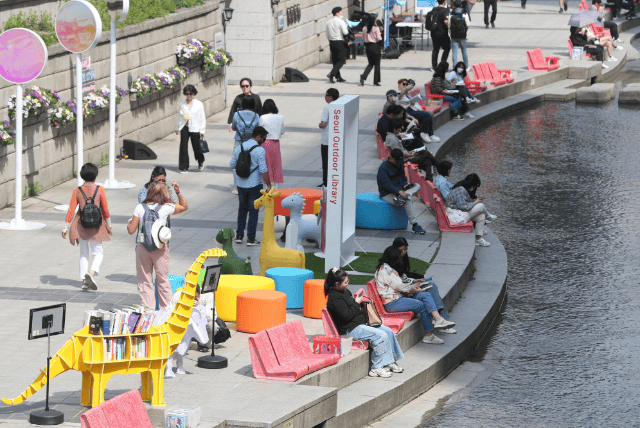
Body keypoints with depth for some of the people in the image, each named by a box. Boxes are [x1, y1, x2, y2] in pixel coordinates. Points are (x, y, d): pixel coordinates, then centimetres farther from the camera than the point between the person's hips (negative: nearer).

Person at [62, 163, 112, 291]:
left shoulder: (77, 191, -5)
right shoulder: (99, 190, -9)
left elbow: (71, 210, -5)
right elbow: (105, 209, -3)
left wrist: (66, 227, 2)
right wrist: (109, 224, 11)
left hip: (81, 226, 2)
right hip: (96, 226, -2)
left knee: (84, 254, 16)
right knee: (98, 253, 8)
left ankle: (84, 280, 13)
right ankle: (91, 273, -18)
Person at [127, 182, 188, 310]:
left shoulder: (140, 208, -3)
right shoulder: (166, 208, -3)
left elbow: (131, 230, -1)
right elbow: (184, 207, 14)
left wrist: (129, 222, 19)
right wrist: (178, 192, 14)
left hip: (142, 246, 0)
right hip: (160, 247, 0)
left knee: (144, 280, 8)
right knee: (163, 279, 11)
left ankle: (148, 309, 8)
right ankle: (167, 308, 16)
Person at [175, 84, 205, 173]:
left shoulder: (199, 104, 1)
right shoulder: (182, 105, 6)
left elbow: (202, 118, 2)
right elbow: (179, 116, 14)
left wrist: (202, 130, -1)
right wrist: (177, 128, 15)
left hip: (194, 128, -2)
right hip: (184, 127, 2)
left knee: (196, 146, 3)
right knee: (183, 147, -4)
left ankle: (201, 161, 34)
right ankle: (183, 167, 4)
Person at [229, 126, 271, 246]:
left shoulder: (239, 148, 1)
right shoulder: (260, 151, -16)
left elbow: (232, 165, 8)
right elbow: (263, 170, -17)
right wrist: (268, 184, -7)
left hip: (241, 185, 5)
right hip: (254, 185, -5)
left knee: (242, 210, 18)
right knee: (253, 211, 4)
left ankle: (239, 236, 19)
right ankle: (251, 238, 5)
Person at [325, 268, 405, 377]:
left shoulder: (344, 291, 14)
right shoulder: (334, 298, -18)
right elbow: (346, 315, -24)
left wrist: (359, 300, 8)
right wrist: (357, 303, -13)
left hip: (361, 323, 11)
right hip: (351, 330, -11)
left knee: (388, 331, 4)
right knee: (381, 335, -23)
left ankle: (390, 362, 10)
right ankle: (376, 368, -19)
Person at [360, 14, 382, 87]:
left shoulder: (364, 28, 2)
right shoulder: (376, 28, -13)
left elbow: (363, 39, 7)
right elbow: (379, 38, -14)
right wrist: (380, 36, 6)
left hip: (367, 46, 5)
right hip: (375, 46, -5)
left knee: (370, 64, 15)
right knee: (377, 64, 6)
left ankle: (363, 76, -10)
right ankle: (376, 82, 7)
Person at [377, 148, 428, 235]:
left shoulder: (399, 165, 10)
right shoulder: (383, 168, -16)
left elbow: (403, 176, 21)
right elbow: (387, 184, -25)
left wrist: (405, 184, -4)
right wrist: (400, 192, -35)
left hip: (399, 189, 8)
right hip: (387, 194, -8)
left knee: (417, 186, -12)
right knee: (408, 201, -32)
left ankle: (401, 198, -37)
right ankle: (414, 225, -31)